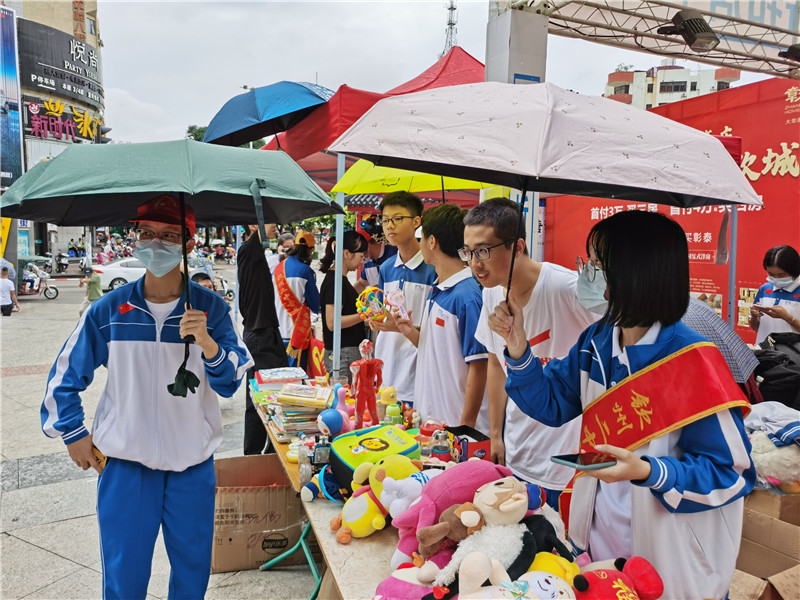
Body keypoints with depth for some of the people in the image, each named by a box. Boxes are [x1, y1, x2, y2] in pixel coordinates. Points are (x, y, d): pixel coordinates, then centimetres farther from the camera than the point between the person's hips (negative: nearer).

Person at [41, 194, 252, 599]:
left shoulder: (210, 308, -6)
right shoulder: (108, 310, -4)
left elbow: (231, 383, -10)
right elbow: (65, 375, 9)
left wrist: (208, 344, -27)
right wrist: (72, 433, 8)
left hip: (193, 464, 0)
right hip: (125, 462, 0)